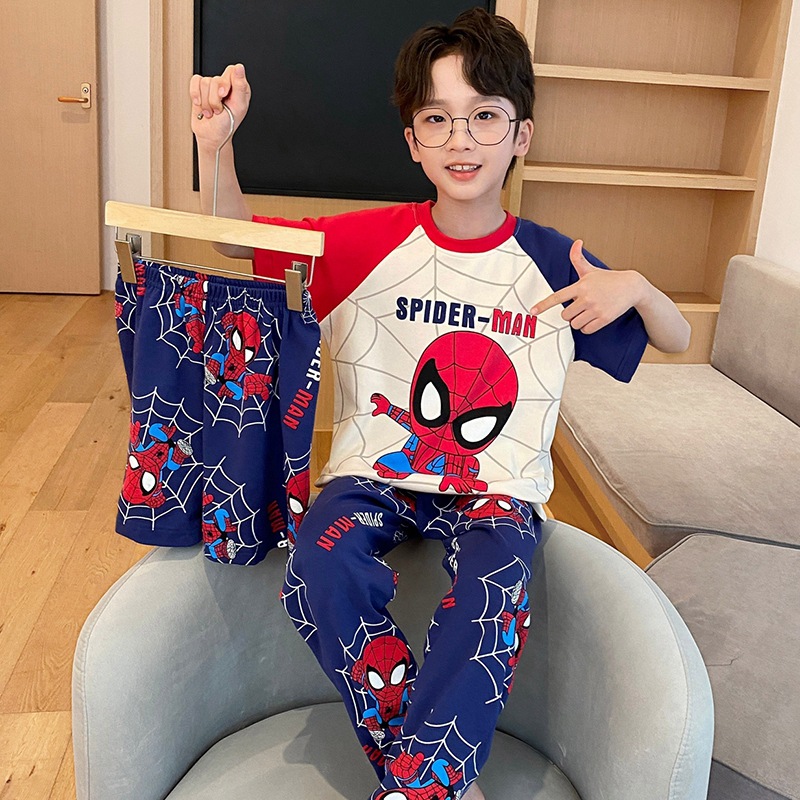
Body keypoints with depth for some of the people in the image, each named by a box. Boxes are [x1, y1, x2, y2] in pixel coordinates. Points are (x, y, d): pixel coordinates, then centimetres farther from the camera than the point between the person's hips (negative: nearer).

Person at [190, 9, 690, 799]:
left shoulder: (554, 261, 0)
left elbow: (676, 341, 11)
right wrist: (215, 146, -14)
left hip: (497, 484, 0)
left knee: (495, 590, -33)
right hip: (374, 468, 1)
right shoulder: (370, 241, -2)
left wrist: (634, 287, -12)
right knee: (320, 567, -30)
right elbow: (238, 242, 5)